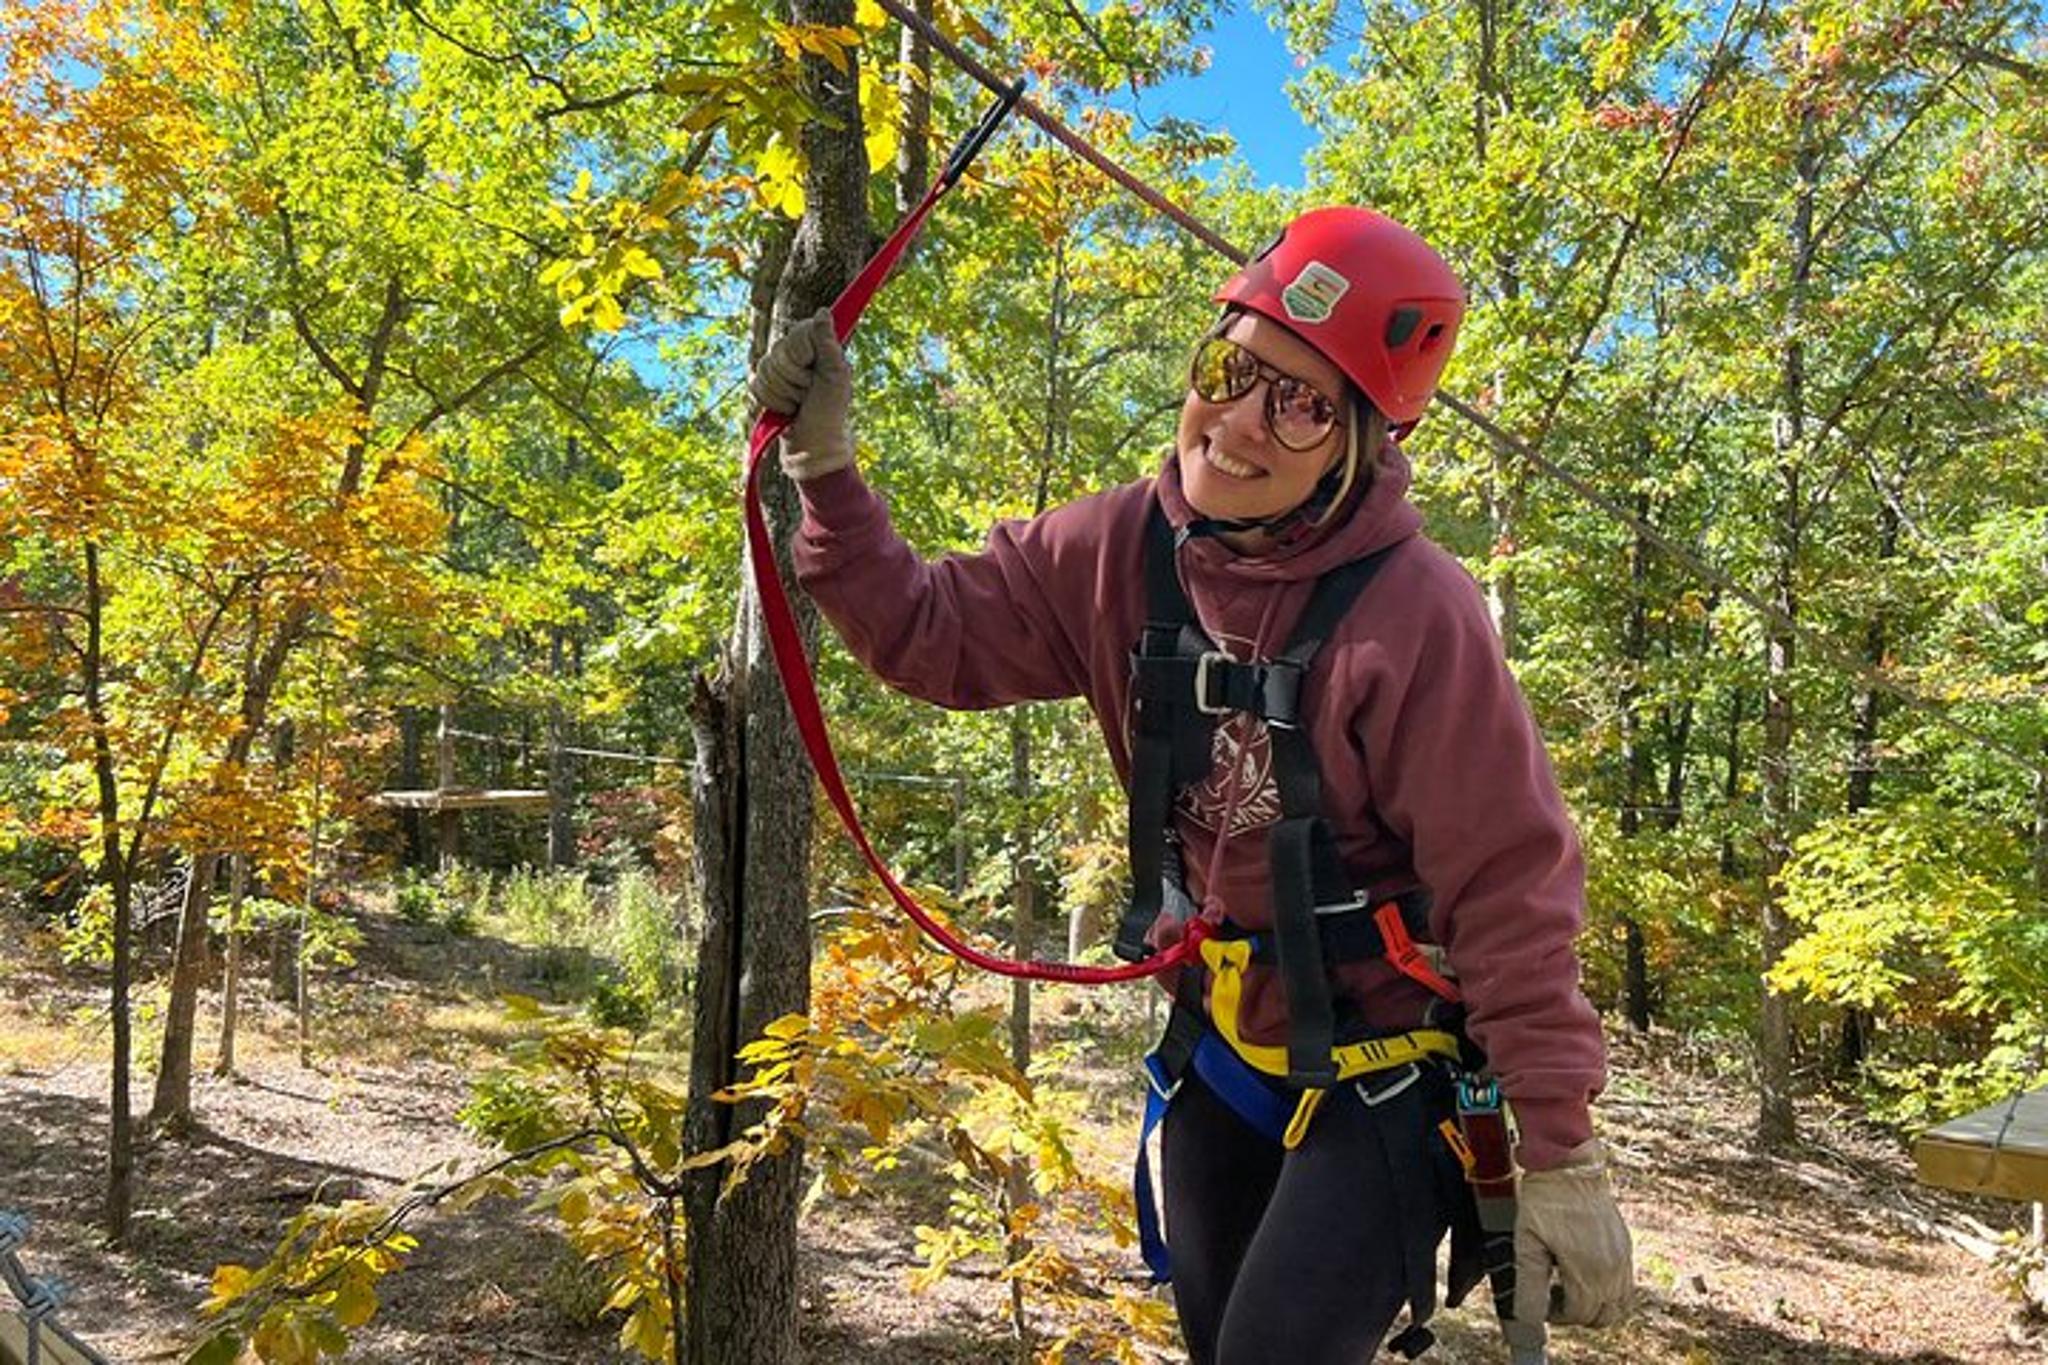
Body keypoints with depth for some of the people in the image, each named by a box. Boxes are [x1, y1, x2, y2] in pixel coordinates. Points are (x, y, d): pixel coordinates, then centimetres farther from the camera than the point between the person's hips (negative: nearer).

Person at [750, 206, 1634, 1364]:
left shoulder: (1414, 612, -23)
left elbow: (1509, 892, -20)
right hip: (1221, 1063, 6)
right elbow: (934, 632, 1)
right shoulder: (1126, 551, -7)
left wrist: (1563, 1155, -17)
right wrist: (825, 470, -11)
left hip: (1390, 1079, -5)